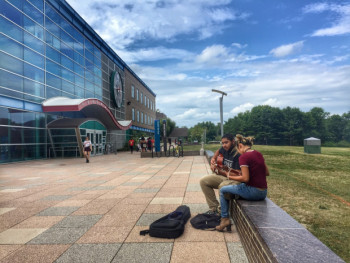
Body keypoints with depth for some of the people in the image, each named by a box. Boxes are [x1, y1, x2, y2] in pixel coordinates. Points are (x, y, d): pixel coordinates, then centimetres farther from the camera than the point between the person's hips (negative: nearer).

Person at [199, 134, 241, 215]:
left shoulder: (238, 154, -21)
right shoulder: (225, 149, 3)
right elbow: (218, 151, 31)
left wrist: (221, 171, -27)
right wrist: (213, 159, 14)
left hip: (234, 179, -9)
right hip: (222, 175, 9)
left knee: (223, 186, -39)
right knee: (203, 181, -2)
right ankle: (214, 207, 2)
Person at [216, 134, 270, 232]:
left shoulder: (244, 157, -14)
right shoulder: (259, 154, 9)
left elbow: (245, 178, -19)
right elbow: (267, 173, 15)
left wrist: (230, 177, -6)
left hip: (253, 192, -8)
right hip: (263, 193, 8)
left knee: (223, 190, 6)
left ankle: (225, 219, 8)